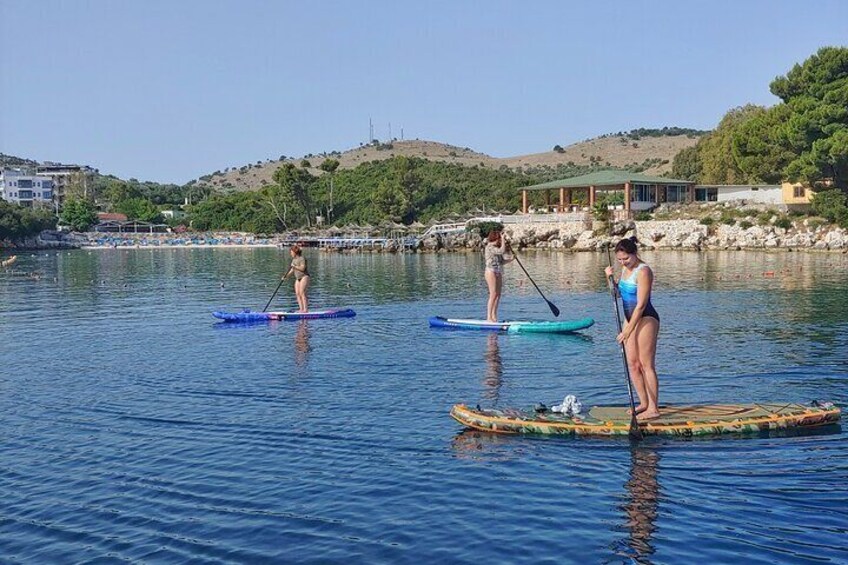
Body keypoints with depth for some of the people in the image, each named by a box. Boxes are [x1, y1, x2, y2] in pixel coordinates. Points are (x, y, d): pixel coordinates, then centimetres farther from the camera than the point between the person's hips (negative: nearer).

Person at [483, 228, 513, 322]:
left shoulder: (496, 248, 17)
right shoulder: (490, 247, -12)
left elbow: (501, 261, 18)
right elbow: (502, 251, -25)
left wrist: (510, 260, 4)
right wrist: (503, 239, -14)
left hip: (498, 273, 9)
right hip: (491, 272, -9)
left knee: (498, 295, 7)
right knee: (493, 294, -10)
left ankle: (494, 315, 12)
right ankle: (489, 317, -7)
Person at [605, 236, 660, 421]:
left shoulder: (643, 272, -18)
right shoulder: (625, 268, 9)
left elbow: (641, 304, -21)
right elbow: (618, 293, 20)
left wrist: (628, 330, -22)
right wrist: (610, 278, 0)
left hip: (646, 319, -9)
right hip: (631, 319, 9)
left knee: (646, 365, -7)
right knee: (632, 364, 10)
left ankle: (653, 408, -3)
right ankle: (644, 403, 21)